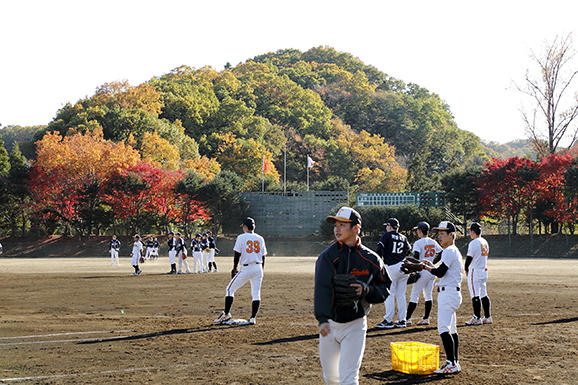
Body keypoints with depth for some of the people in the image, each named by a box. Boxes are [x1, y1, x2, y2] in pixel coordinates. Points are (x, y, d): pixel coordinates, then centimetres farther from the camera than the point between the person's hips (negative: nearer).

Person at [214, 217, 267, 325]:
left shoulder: (241, 237, -3)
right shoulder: (260, 238, 11)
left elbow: (237, 255, -6)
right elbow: (263, 256, 12)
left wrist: (234, 269, 3)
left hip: (246, 268, -4)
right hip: (258, 268, 4)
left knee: (230, 289, 6)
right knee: (256, 294, 5)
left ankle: (226, 314, 1)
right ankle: (253, 318, -1)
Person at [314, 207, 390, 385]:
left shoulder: (370, 259, -3)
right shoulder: (327, 256, -6)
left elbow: (385, 289, 5)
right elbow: (322, 289, -20)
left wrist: (367, 290, -17)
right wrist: (322, 319, -35)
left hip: (355, 325, -2)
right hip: (330, 323, 2)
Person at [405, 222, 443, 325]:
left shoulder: (418, 243, -11)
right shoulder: (433, 242, 9)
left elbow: (416, 257, -19)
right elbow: (441, 253, 15)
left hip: (423, 272, -6)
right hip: (432, 272, 6)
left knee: (414, 295, -2)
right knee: (428, 295, 11)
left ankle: (407, 319, -2)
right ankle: (426, 319, 10)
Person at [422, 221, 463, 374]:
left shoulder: (449, 251, -13)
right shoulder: (454, 251, 18)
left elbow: (440, 273, -18)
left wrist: (425, 267, -5)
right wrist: (431, 266, 15)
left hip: (448, 292, -11)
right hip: (452, 293, 11)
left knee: (443, 328, -16)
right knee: (451, 329, 13)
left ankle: (451, 363, -20)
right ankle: (455, 362, 17)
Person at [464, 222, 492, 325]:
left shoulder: (473, 243, -14)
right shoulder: (485, 242, 13)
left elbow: (469, 257, -14)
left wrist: (466, 269, 2)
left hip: (474, 271, -9)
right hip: (484, 270, 9)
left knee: (475, 295, -7)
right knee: (484, 295, 13)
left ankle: (477, 318, -9)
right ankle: (487, 317, 14)